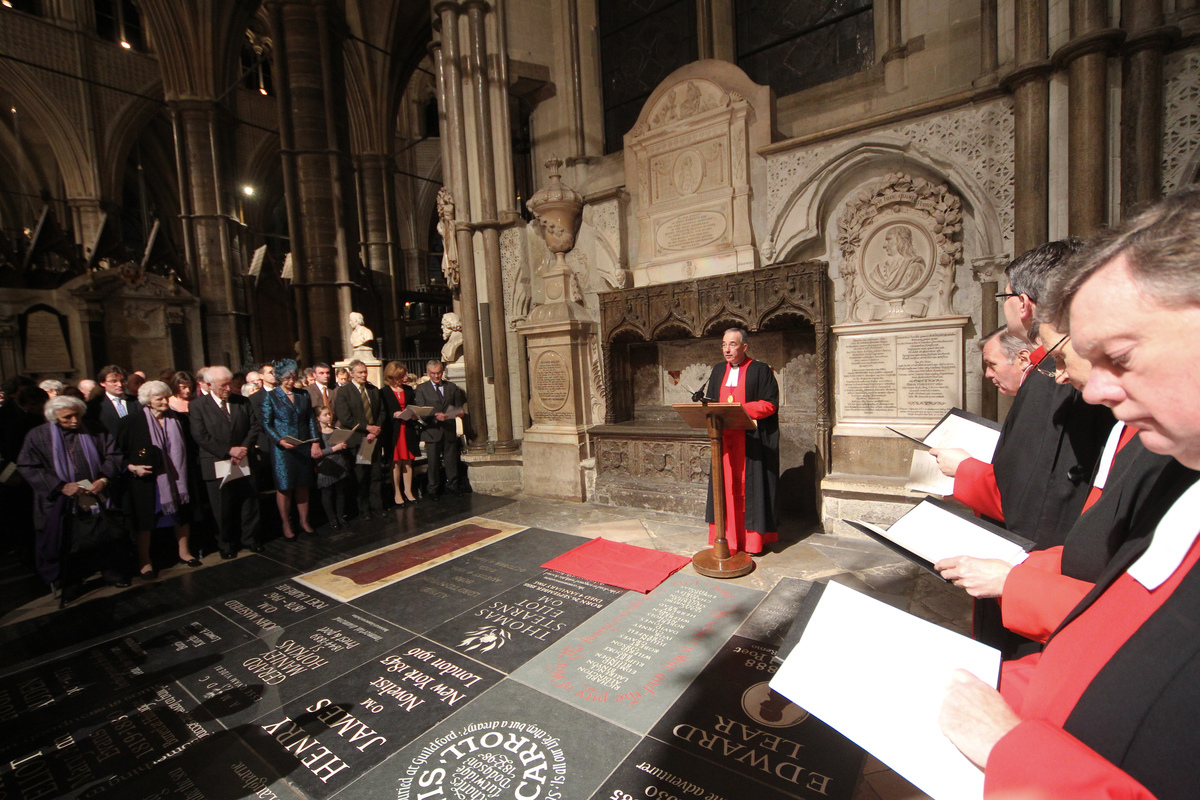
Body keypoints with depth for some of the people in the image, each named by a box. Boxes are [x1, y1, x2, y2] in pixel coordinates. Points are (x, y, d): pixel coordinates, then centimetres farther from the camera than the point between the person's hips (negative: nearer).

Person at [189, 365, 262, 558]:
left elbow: (254, 426, 5)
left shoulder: (242, 402, 7)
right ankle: (226, 544, 24)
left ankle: (250, 539, 24)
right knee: (222, 509, 8)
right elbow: (201, 436, -9)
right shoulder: (198, 406, -3)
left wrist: (244, 447, -9)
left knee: (249, 504, 8)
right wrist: (229, 451, -14)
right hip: (217, 466, -2)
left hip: (243, 462, 2)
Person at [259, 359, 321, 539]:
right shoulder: (270, 396, -1)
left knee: (303, 486, 10)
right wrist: (280, 441, -18)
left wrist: (315, 442, 0)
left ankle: (304, 521, 22)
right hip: (282, 449, -3)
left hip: (303, 447, 3)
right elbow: (266, 424, -4)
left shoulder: (303, 395, 9)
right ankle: (286, 525, 17)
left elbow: (311, 420, 10)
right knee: (284, 487, 3)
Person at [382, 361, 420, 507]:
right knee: (396, 463, 2)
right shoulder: (384, 392, -3)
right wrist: (394, 415, -20)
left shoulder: (408, 390, 11)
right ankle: (397, 493, 12)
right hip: (393, 431, -4)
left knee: (408, 462, 8)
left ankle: (408, 491, 17)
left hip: (408, 430, 4)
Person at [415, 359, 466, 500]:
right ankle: (433, 489, 16)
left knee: (451, 459, 7)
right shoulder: (421, 388, 4)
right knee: (433, 461, 3)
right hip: (432, 430, -2)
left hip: (450, 430, 2)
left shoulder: (452, 387, 13)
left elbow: (459, 406, 17)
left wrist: (458, 412, -7)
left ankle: (453, 485, 21)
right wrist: (436, 416, -21)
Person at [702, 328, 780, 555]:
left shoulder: (761, 370, -2)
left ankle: (753, 539, 10)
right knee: (726, 486, 6)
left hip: (752, 441, -4)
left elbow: (770, 404, -8)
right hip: (724, 440, 5)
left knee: (750, 486, 0)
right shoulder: (718, 371, 13)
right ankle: (727, 537, 14)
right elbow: (710, 402, 16)